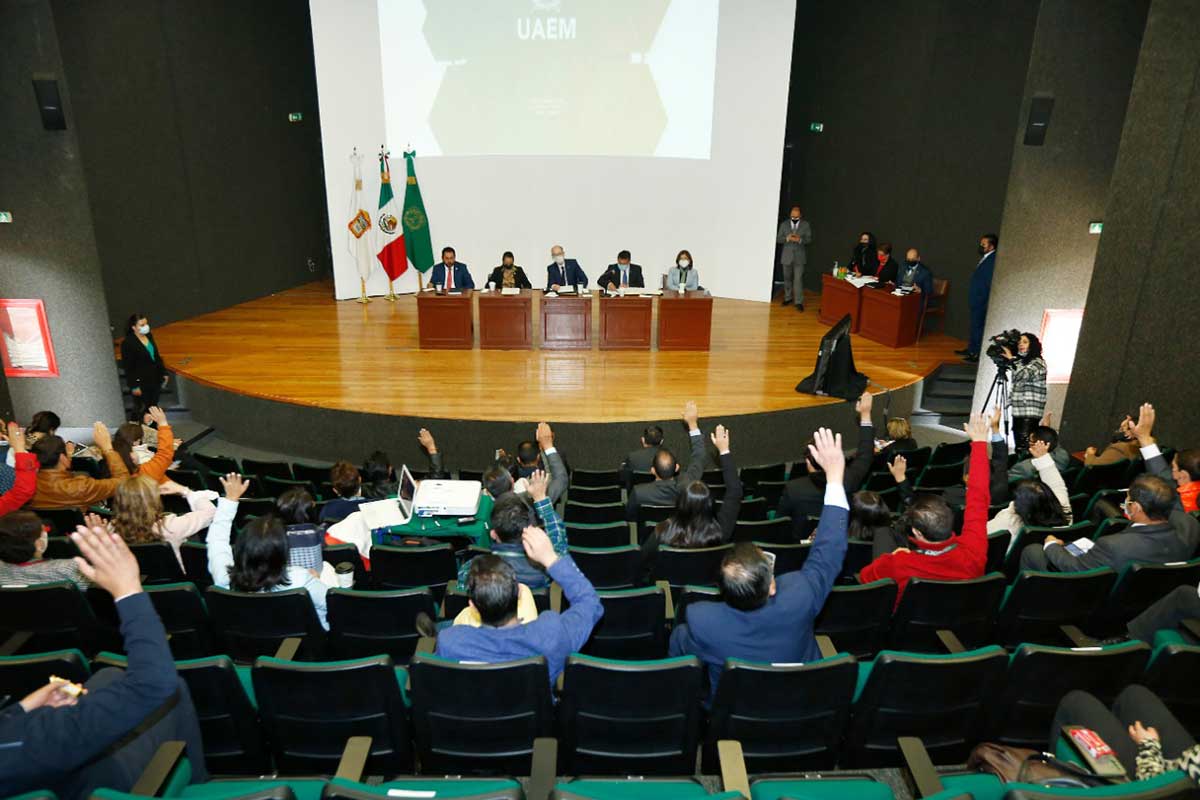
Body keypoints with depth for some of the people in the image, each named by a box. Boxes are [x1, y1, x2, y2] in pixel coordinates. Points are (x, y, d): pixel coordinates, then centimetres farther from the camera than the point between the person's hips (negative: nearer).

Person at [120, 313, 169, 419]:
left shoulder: (149, 336, 4)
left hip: (155, 380, 7)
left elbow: (157, 356, 16)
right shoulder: (127, 343, -16)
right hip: (140, 383, -7)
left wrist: (163, 373, 16)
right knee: (140, 410, 0)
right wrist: (134, 386, -15)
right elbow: (128, 367, -15)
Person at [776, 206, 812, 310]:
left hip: (799, 256, -2)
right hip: (786, 256, 2)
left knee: (798, 279, -8)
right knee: (787, 278, 12)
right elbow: (778, 239, 1)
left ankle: (799, 302, -6)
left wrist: (800, 239, -21)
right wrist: (787, 238, -19)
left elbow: (809, 239, -1)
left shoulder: (806, 225, 0)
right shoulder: (784, 224, 2)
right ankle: (788, 298, 27)